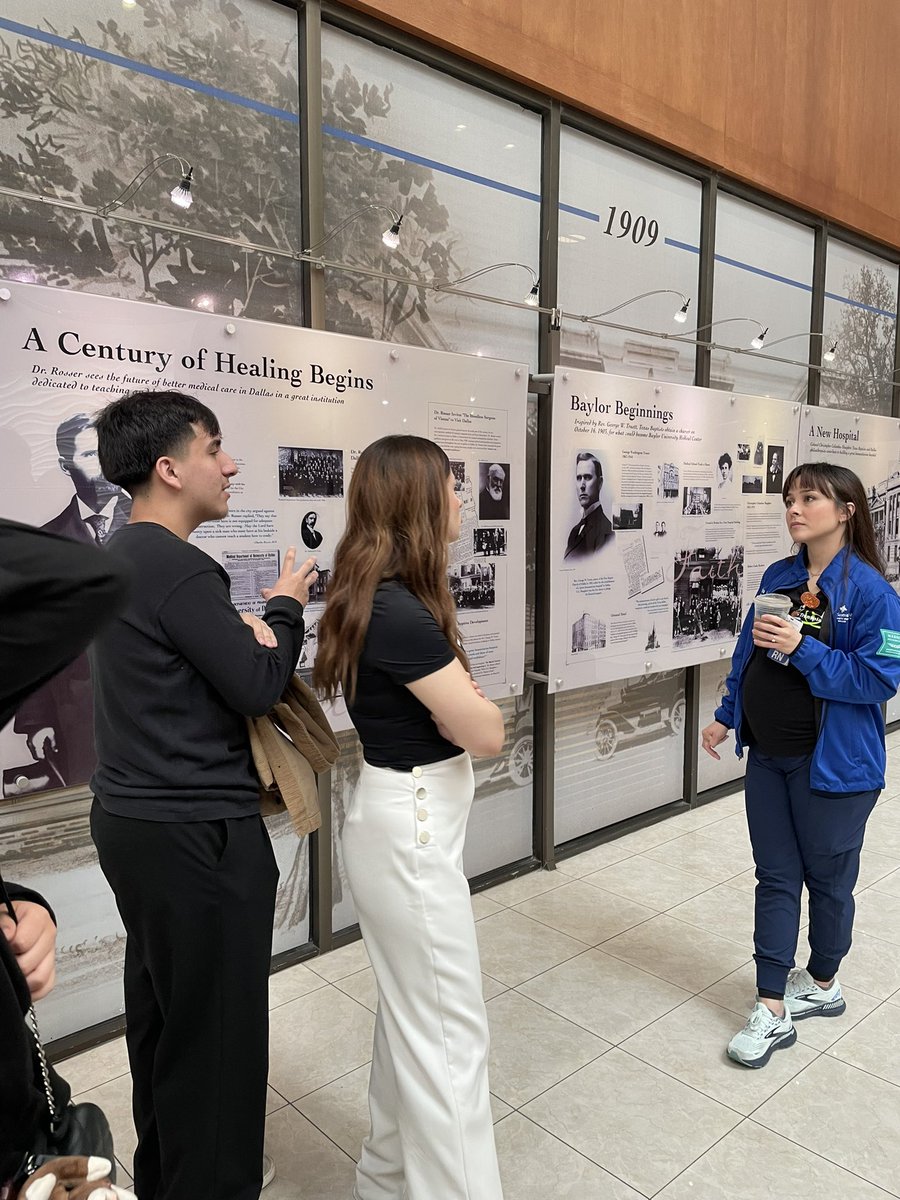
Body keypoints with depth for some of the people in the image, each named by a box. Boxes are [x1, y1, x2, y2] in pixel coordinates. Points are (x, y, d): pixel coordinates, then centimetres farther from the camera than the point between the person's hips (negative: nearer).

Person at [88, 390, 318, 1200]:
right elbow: (257, 686, -18)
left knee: (162, 1016, 23)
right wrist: (286, 607, -3)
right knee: (218, 1030, 5)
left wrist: (261, 622, 2)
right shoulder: (178, 568, -20)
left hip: (134, 819, 10)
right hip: (196, 833, -10)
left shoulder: (120, 558, 10)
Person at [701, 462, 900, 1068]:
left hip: (833, 764, -5)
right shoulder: (777, 577, 3)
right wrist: (727, 716, 14)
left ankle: (822, 982, 39)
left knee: (827, 878, 15)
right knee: (775, 878, 10)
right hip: (768, 757, 5)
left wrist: (803, 649, -26)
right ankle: (774, 1008, 21)